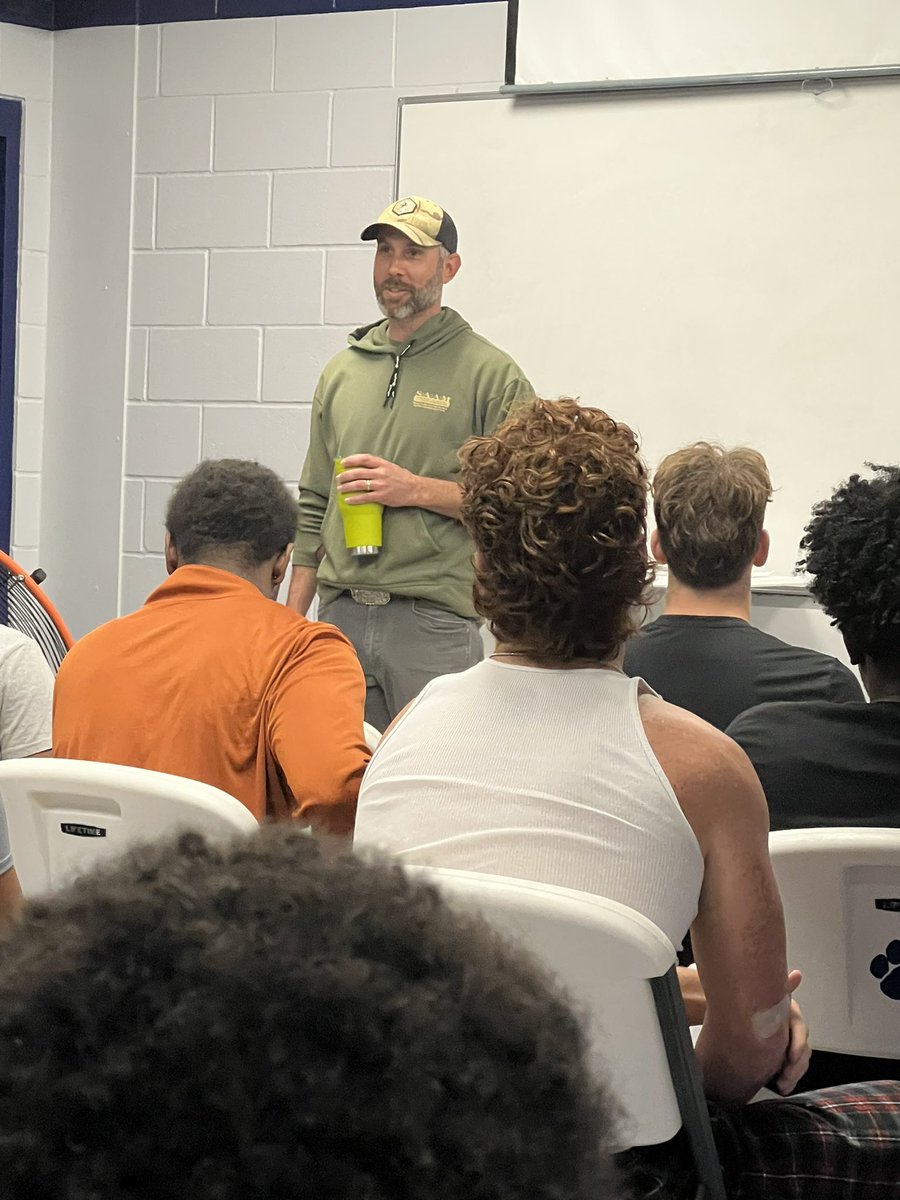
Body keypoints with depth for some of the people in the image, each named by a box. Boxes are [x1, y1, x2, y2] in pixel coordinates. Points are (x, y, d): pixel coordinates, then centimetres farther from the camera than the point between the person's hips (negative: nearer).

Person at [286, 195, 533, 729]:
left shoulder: (490, 374, 0)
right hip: (339, 619, 5)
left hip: (434, 623, -5)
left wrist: (418, 489, -13)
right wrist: (292, 620, 14)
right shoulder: (342, 371, 16)